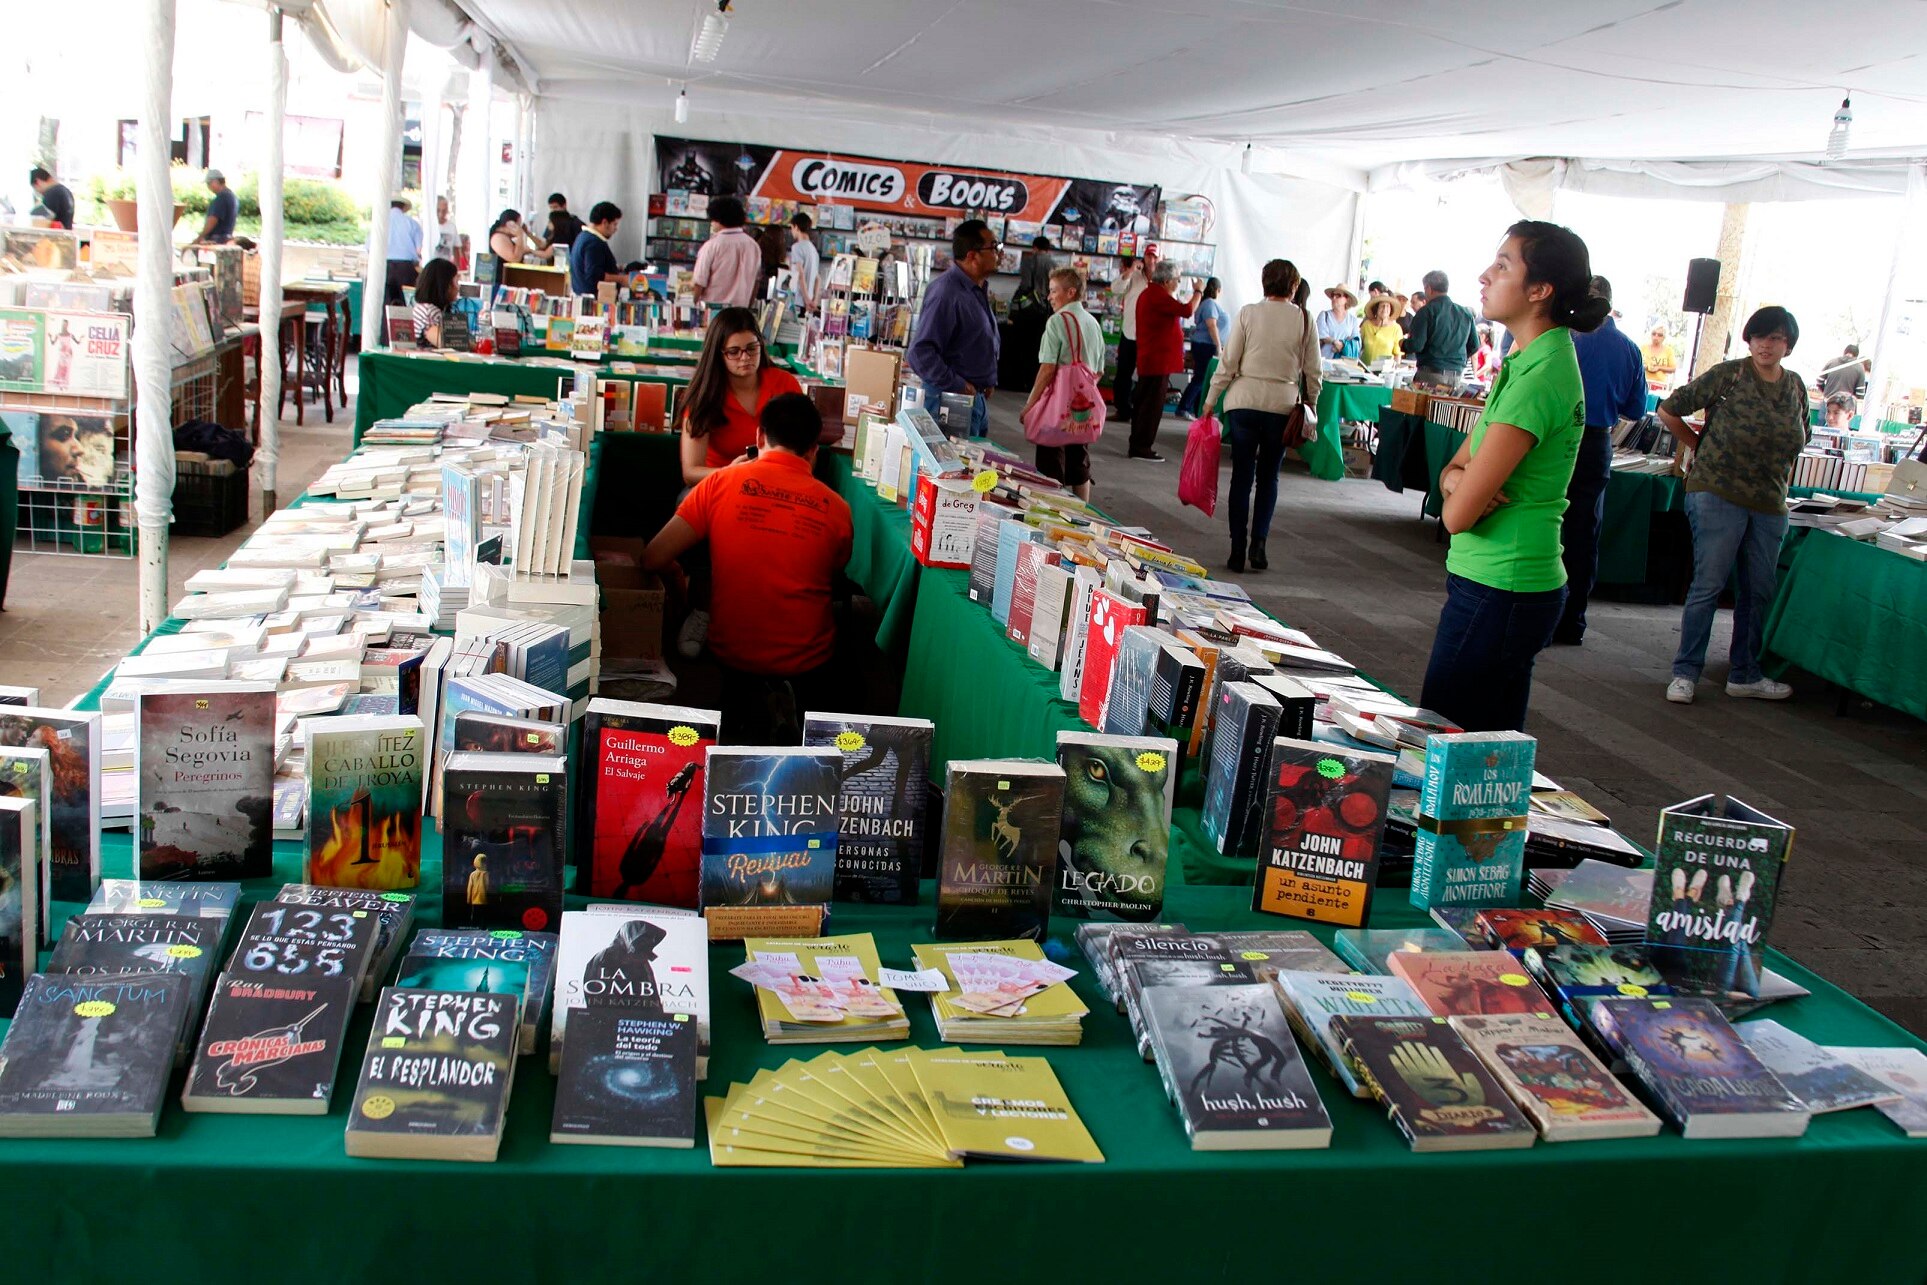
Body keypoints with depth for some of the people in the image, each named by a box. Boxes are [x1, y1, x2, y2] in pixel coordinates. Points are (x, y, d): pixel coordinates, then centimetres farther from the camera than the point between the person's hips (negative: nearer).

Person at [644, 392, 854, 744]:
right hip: (807, 662, -1)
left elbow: (654, 559, -9)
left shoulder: (721, 482, -8)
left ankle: (753, 705, 3)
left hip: (732, 652, 1)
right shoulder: (836, 508, -7)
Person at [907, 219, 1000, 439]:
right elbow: (921, 352, -27)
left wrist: (988, 381, 15)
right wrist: (957, 386, -23)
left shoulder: (978, 289, 11)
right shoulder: (947, 293, -21)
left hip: (978, 398, 10)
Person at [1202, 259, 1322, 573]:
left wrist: (1211, 399, 6)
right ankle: (1259, 542, 0)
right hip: (1283, 406, 1)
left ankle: (1237, 551, 7)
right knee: (1269, 477, 14)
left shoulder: (1248, 314, -2)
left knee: (1241, 477, 7)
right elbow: (1312, 371, 4)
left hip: (1243, 402, 0)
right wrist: (1311, 406, 16)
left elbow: (1228, 363, -2)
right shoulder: (1305, 319, 0)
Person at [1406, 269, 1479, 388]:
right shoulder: (1466, 313, 8)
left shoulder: (1426, 311, -7)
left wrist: (1403, 343, 9)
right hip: (1456, 376, 5)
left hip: (1430, 374, -5)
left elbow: (1416, 345, -12)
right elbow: (1474, 346, 13)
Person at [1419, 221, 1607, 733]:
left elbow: (1457, 514, -21)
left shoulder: (1540, 378, -20)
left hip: (1497, 590, -10)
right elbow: (1455, 468, 13)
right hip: (1512, 583, 10)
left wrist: (1462, 492, 1)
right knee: (1494, 742, 16)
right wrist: (1457, 478, -10)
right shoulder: (1529, 362, 11)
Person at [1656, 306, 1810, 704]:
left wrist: (1782, 481, 16)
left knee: (1759, 591, 11)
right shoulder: (1728, 375, -7)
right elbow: (1668, 410, -4)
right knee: (1708, 584, -7)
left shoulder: (1796, 388, 10)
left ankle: (1745, 675, 22)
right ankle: (1685, 672, 1)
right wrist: (1700, 444, 2)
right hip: (1718, 494, -6)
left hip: (1770, 506, 6)